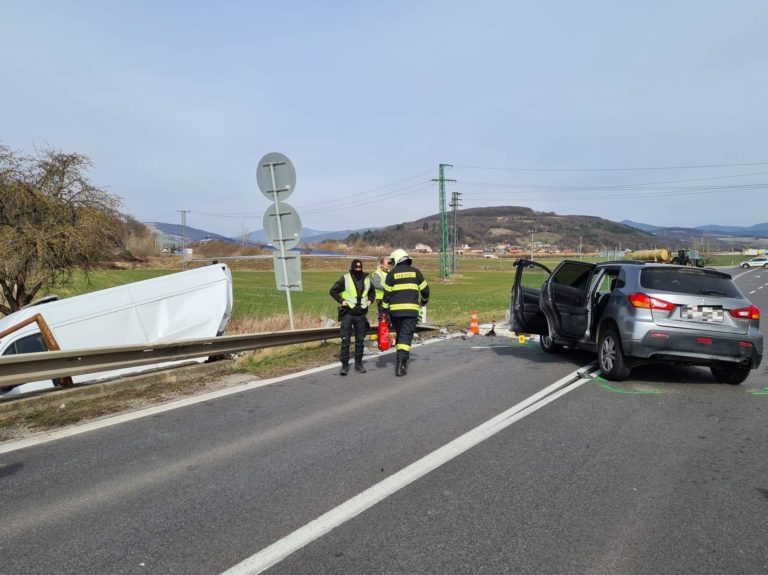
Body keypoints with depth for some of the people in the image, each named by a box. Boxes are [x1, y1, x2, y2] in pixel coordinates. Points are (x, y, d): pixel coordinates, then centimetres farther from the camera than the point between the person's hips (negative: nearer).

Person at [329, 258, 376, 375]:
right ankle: (345, 365, 0)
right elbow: (333, 291, 0)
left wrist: (370, 300, 9)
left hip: (361, 314, 4)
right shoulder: (345, 279, -5)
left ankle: (358, 364, 19)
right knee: (345, 340, -5)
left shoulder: (366, 279, 9)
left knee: (360, 340, 9)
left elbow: (372, 291, 26)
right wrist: (341, 301, -10)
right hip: (348, 314, -4)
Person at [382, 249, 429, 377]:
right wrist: (424, 301, 31)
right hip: (411, 309, -1)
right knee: (406, 336, -5)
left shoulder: (392, 274, 3)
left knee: (399, 334, 19)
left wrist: (385, 310, 6)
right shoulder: (415, 272, 6)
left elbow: (387, 294, 1)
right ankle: (401, 364, -17)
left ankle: (401, 359, 25)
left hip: (395, 310, 1)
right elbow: (425, 290, 11)